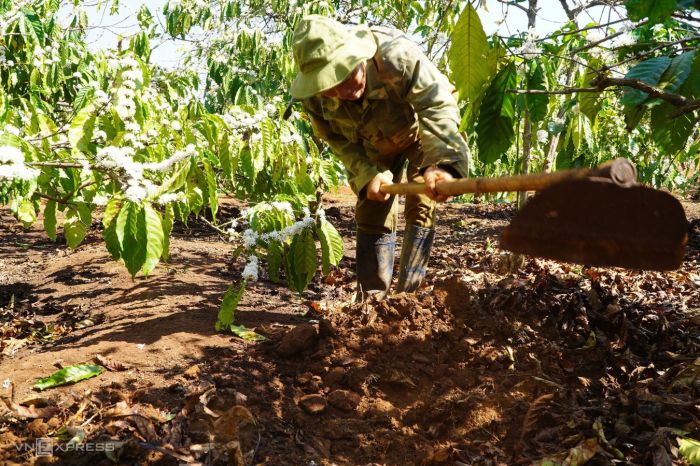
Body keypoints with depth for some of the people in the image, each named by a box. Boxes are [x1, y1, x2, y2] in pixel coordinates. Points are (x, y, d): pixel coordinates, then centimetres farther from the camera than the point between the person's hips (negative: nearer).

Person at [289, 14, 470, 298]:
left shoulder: (397, 55, -43)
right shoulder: (314, 95, -29)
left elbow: (438, 106, -51)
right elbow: (340, 141, -13)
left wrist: (442, 162, -68)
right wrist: (368, 174, -29)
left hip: (420, 130, -3)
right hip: (374, 143, 4)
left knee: (421, 207, -11)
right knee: (371, 213, 2)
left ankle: (408, 294, -4)